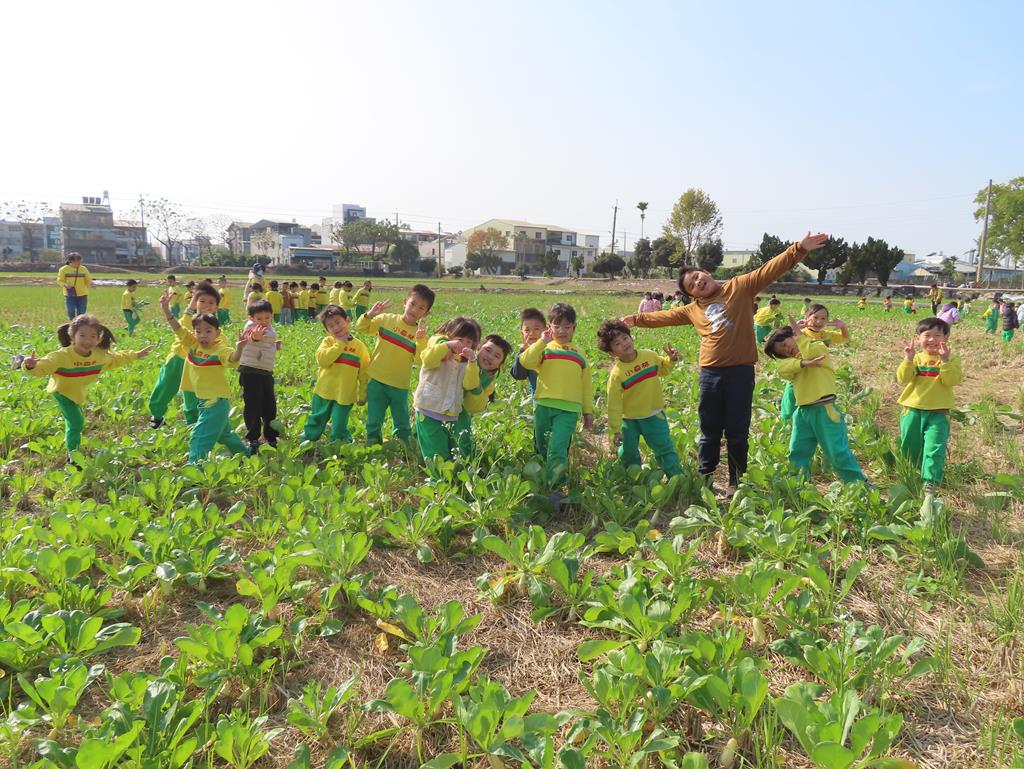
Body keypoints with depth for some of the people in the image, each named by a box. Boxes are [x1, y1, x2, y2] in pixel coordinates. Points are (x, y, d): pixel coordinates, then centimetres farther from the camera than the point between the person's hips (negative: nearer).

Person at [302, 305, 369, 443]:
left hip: (345, 395, -2)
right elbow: (322, 359, -20)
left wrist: (362, 395, 4)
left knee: (339, 428, 2)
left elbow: (364, 373, 3)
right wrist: (340, 344, -15)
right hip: (324, 392, 2)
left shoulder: (359, 346, -1)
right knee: (315, 422, 19)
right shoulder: (328, 342, -1)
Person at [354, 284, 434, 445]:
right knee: (373, 423, 9)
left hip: (400, 385, 0)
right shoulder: (387, 319, -2)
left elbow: (420, 359, -13)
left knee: (402, 426, 13)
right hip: (377, 380, 0)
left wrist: (421, 340, -27)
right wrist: (370, 314, -17)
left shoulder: (420, 333, -2)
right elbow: (361, 328, -1)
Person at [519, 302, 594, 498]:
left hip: (568, 410, 0)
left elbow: (586, 386, 19)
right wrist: (542, 341, -15)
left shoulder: (579, 355, 16)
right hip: (544, 406, 1)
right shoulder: (544, 349, 8)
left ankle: (554, 488, -10)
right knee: (541, 448, 11)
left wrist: (588, 412, 17)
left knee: (558, 449, -16)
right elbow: (526, 362, -13)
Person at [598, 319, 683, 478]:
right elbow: (614, 404, -14)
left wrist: (671, 360, -4)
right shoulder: (616, 374, -18)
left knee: (664, 447, 3)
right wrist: (615, 430, -12)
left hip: (654, 415, 1)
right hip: (629, 419, -1)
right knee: (628, 453, 11)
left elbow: (663, 370, 16)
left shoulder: (650, 356, -7)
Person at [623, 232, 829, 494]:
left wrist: (798, 250, -15)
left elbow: (769, 270, -4)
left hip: (741, 372, -3)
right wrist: (636, 319, 29)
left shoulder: (740, 287, 3)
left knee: (737, 432, 6)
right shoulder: (693, 309, 13)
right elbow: (666, 316, 26)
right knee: (709, 432, 12)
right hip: (710, 374, 3)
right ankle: (705, 479, 25)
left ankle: (736, 482, 20)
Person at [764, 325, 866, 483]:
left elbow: (810, 352, -20)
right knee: (797, 452, 9)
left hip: (824, 409, -6)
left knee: (838, 452, -4)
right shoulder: (790, 361, 17)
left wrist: (799, 335, -9)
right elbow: (783, 369, -8)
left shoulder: (819, 347, 4)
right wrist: (804, 363, -24)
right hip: (803, 411, 6)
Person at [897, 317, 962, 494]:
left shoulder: (951, 359, 1)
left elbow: (952, 380, -16)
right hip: (912, 410, 2)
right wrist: (908, 359, -20)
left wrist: (945, 360, -24)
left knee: (935, 446, -12)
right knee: (909, 446, 12)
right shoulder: (915, 358, 4)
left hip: (938, 412, -2)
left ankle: (930, 480, -9)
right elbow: (903, 379, -10)